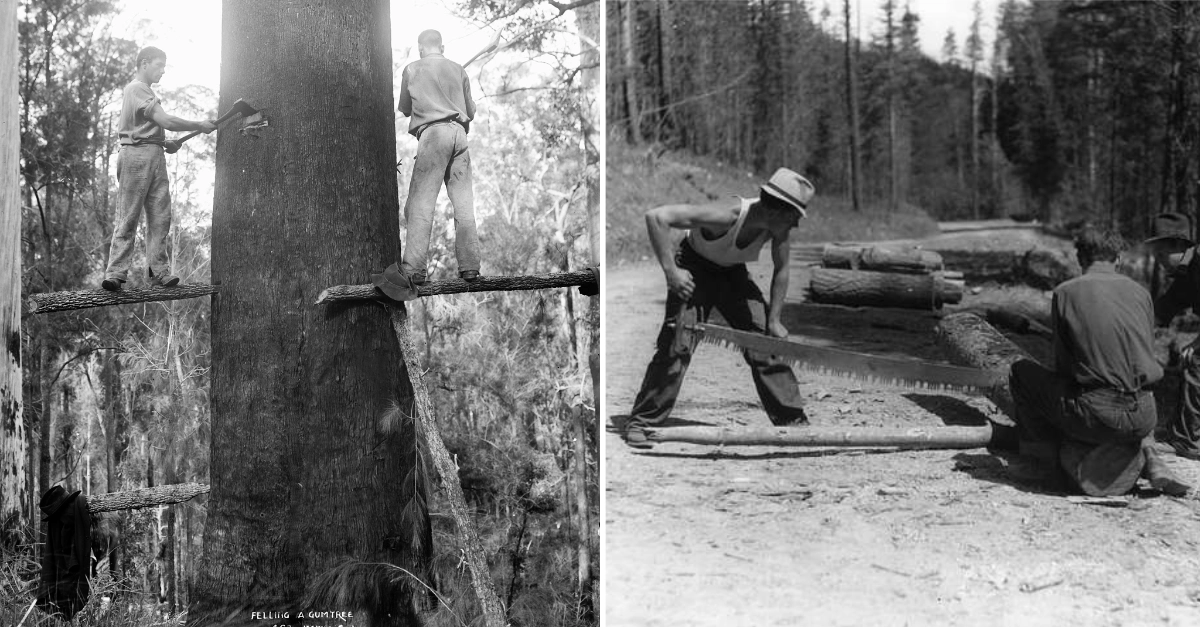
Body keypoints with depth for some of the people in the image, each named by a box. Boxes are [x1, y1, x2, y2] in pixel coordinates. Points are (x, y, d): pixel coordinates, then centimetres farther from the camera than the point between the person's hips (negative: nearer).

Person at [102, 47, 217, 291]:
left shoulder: (144, 90, 23)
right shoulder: (137, 88, -8)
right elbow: (166, 121, -16)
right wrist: (199, 125, -8)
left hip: (155, 156, 9)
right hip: (137, 154, -9)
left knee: (160, 217, 4)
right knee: (128, 217, -8)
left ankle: (158, 270, 5)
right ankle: (115, 273, -7)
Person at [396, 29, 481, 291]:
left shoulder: (412, 70, 8)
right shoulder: (458, 70, 16)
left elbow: (405, 109, 18)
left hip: (432, 133, -4)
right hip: (459, 133, 4)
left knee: (421, 201, -6)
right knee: (463, 201, 3)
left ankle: (414, 267, -14)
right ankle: (469, 265, 0)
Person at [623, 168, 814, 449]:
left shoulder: (778, 224, -19)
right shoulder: (727, 215, -37)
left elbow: (781, 270, -2)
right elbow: (656, 216, -40)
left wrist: (774, 321, -4)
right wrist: (670, 271, -39)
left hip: (733, 273, 6)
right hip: (694, 271, -5)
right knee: (677, 344, -17)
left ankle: (793, 421, 10)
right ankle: (641, 422, -6)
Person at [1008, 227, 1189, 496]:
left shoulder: (1065, 293, 0)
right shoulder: (1140, 291, 10)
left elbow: (1062, 365, 7)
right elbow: (1148, 354, 19)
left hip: (1098, 415, -4)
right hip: (1143, 418, 4)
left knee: (1021, 372, 16)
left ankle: (1061, 457, 12)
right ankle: (1145, 452, 13)